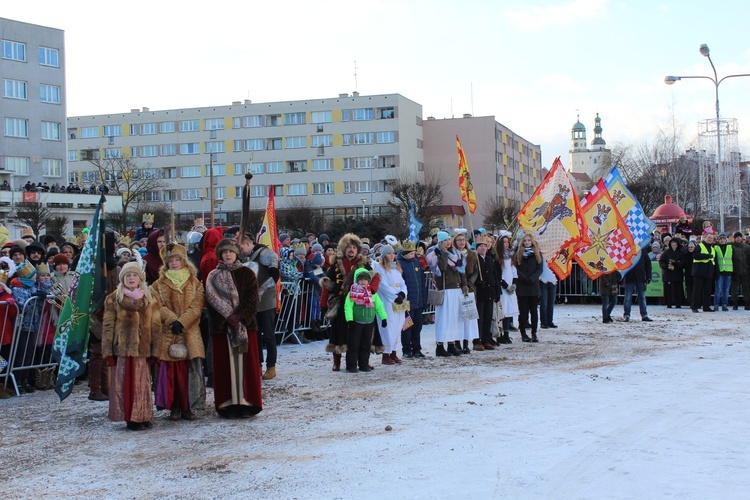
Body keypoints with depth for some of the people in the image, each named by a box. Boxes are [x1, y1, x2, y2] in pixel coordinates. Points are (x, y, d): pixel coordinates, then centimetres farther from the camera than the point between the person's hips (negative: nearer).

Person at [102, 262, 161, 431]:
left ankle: (143, 417, 12)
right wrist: (108, 351, -7)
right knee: (125, 383, -1)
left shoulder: (149, 300, 11)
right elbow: (107, 326, 0)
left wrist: (154, 350, 1)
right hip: (122, 349, -2)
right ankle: (130, 418, 5)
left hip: (142, 349, 2)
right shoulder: (114, 299, 4)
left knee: (142, 383, 4)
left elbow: (156, 326, 9)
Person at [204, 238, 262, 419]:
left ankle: (246, 403, 4)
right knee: (225, 366, 0)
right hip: (221, 327, 0)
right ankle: (227, 404, 4)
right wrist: (229, 317, -14)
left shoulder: (247, 274, 7)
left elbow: (252, 299, -3)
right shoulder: (213, 277, 8)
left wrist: (238, 316, -16)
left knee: (246, 365, -1)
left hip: (245, 325, 0)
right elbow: (212, 301, -1)